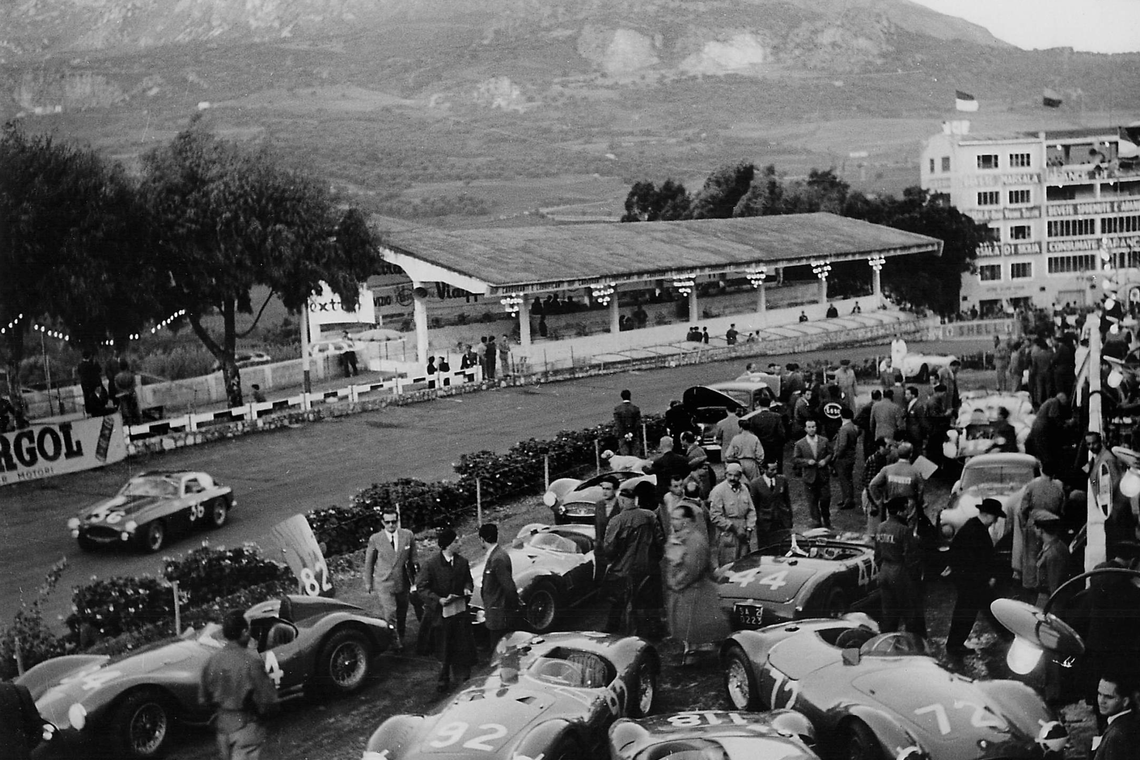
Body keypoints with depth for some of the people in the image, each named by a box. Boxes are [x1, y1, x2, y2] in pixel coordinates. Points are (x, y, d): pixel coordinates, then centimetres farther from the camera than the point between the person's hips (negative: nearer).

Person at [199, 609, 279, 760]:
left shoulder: (212, 660, -4)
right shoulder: (251, 661, -20)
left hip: (221, 724, 6)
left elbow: (203, 699, 4)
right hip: (246, 726, -6)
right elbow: (267, 700, -17)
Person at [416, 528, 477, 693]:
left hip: (460, 610, 3)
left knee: (461, 644, 10)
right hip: (440, 611, -3)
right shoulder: (431, 564, -16)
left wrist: (467, 589, -10)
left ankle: (462, 673, 29)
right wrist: (439, 600, -24)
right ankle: (444, 678, 27)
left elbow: (468, 580, 13)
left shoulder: (462, 562, -2)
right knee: (442, 648, 10)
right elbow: (421, 587, -13)